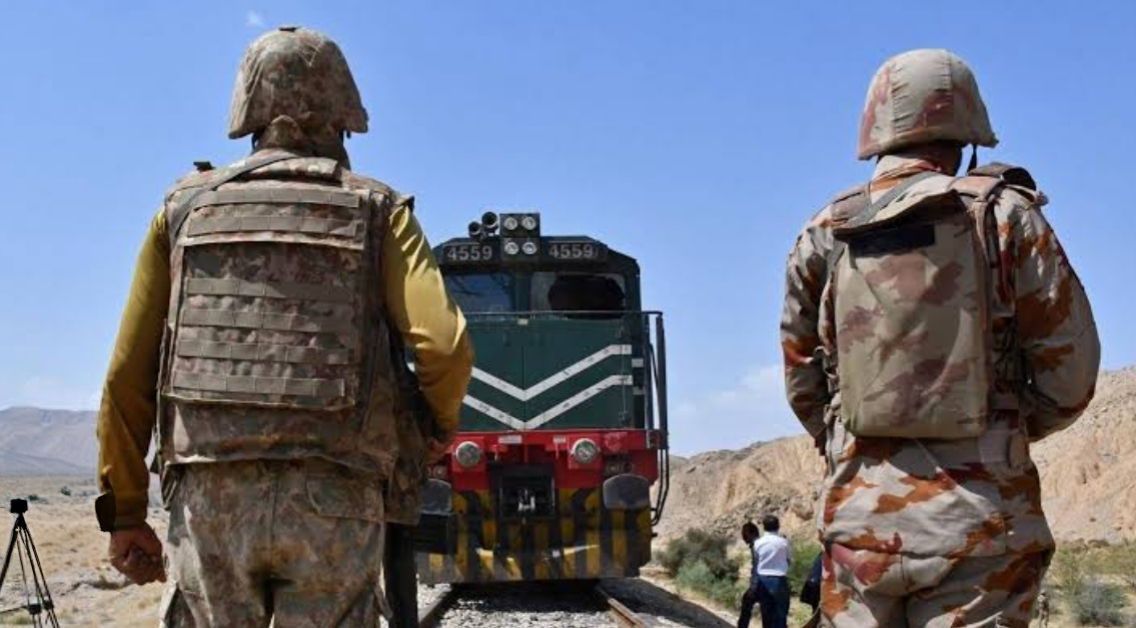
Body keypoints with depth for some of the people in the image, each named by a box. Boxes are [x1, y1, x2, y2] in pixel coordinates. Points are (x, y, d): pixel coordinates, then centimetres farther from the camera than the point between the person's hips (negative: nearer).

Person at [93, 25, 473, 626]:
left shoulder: (187, 207, 11)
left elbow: (127, 377, 8)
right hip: (333, 502, -1)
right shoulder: (378, 209, 7)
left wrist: (123, 511, 15)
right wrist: (443, 421, 13)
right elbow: (444, 346, -8)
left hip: (211, 499, 2)